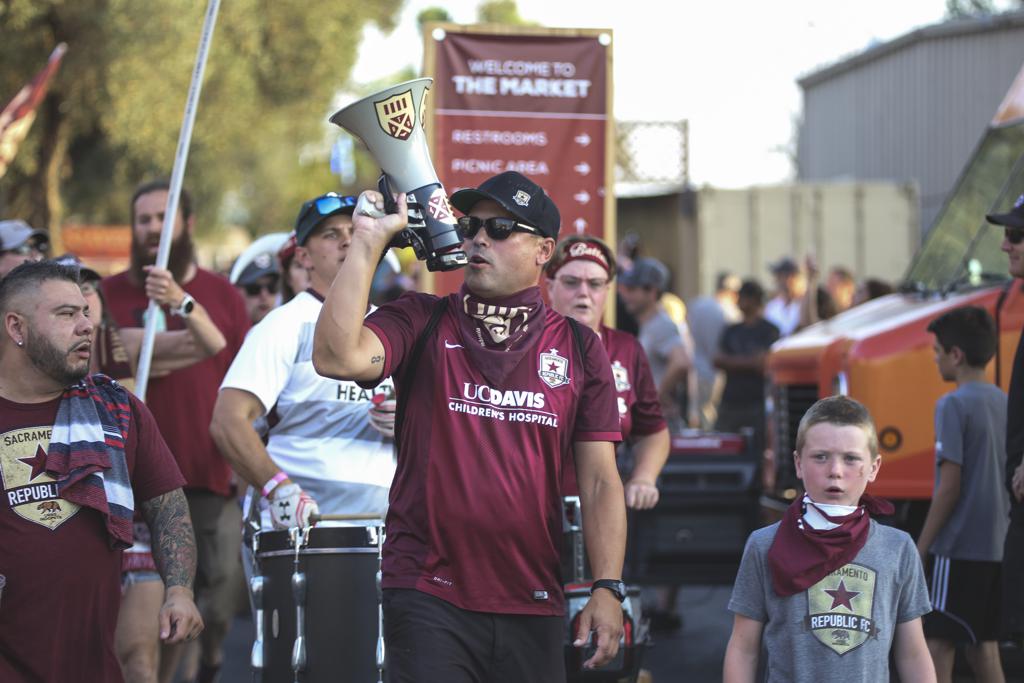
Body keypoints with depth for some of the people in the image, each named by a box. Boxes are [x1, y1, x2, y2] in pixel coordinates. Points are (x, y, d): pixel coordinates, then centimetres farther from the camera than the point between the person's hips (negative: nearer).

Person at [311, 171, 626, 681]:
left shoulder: (579, 348, 9)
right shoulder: (422, 323, 5)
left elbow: (599, 479, 6)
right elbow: (337, 357, -15)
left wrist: (607, 589, -3)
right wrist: (368, 242, -13)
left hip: (534, 609, 2)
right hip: (430, 598, -2)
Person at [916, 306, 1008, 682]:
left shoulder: (953, 405, -13)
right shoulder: (1004, 403, 10)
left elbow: (950, 486, -16)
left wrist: (921, 549, -11)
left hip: (958, 548, -8)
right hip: (997, 546, 8)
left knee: (938, 644, -4)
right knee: (983, 644, 13)